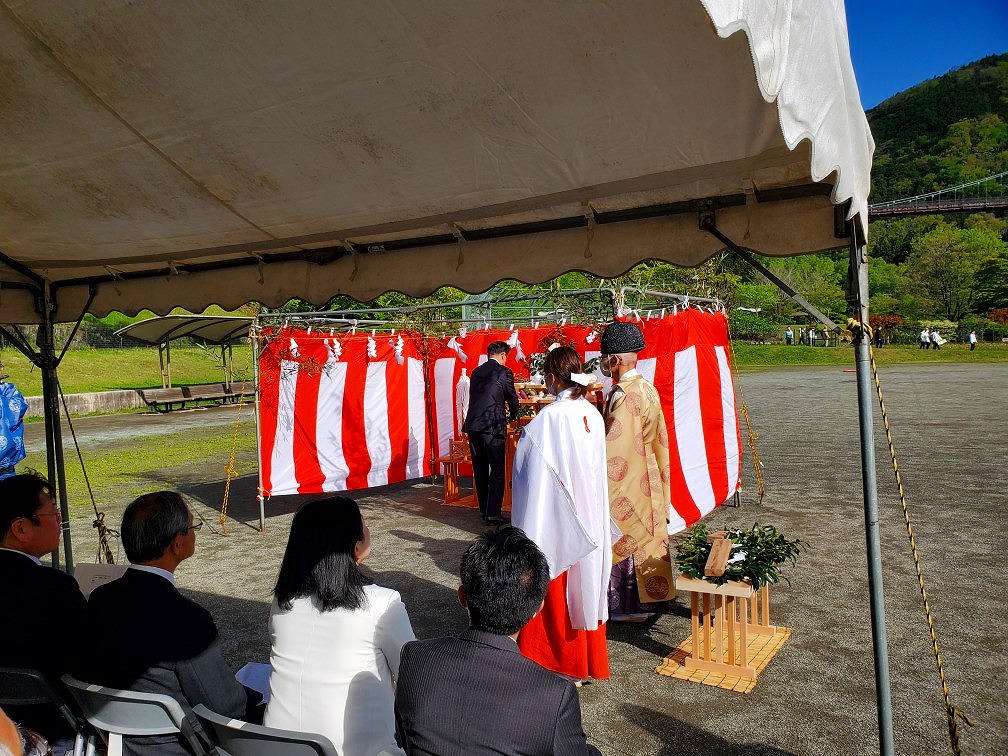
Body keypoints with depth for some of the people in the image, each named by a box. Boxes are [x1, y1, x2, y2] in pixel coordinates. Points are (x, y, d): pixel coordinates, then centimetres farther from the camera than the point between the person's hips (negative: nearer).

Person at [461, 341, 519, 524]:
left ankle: (484, 510, 22)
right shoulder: (504, 372, -1)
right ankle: (493, 514, -2)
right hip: (493, 426, -6)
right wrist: (513, 416, 27)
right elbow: (512, 399, 6)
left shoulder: (476, 372, 15)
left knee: (480, 469, 14)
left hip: (472, 425, 6)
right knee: (497, 470, 0)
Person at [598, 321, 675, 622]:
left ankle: (630, 606, 15)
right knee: (647, 535, 18)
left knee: (626, 541, 3)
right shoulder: (648, 388, 7)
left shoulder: (624, 396, -22)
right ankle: (653, 595, 31)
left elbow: (613, 447, -24)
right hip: (647, 481, 9)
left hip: (626, 484, -9)